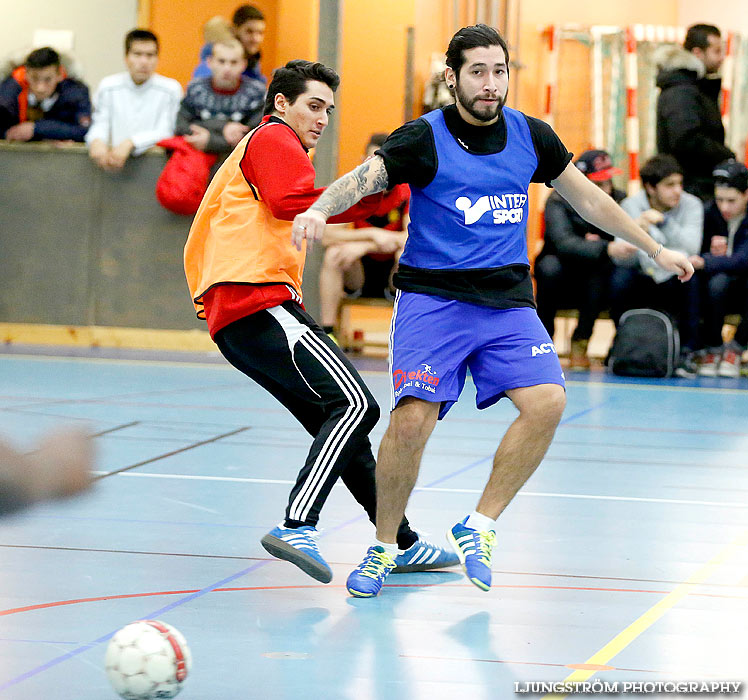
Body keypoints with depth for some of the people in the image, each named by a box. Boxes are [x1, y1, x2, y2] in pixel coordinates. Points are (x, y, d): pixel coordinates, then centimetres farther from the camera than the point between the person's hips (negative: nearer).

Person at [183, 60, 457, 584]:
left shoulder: (252, 152, 35)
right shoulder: (273, 139, 4)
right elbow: (292, 201, -17)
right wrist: (374, 196, -18)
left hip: (232, 318, 11)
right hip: (259, 301, -11)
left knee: (338, 421, 11)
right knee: (354, 404, -21)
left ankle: (402, 544, 13)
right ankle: (297, 526, -33)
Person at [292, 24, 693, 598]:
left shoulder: (530, 135, 6)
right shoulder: (424, 139, -6)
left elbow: (586, 196, 19)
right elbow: (362, 179, -21)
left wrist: (656, 249, 24)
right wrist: (319, 210, -43)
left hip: (507, 300, 4)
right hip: (432, 297, -4)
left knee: (547, 402, -19)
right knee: (413, 417, -19)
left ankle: (479, 528, -3)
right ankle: (384, 547, 3)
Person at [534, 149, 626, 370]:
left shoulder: (620, 201, -4)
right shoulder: (559, 201, -13)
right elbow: (564, 243, -32)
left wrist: (596, 242, -27)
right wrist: (605, 248, -46)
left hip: (596, 286, 2)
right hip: (561, 285, -1)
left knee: (608, 266, -31)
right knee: (550, 265, -34)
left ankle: (580, 342, -19)